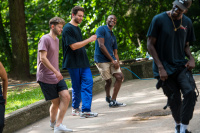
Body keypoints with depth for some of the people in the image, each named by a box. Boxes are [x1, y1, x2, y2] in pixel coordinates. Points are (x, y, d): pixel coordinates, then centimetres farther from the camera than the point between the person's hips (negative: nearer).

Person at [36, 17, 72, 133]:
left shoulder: (56, 40, 17)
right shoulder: (45, 39, -10)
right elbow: (43, 58, -19)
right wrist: (55, 72, -23)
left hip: (57, 76, 7)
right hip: (46, 78, -7)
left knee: (66, 97, -9)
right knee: (56, 102, -3)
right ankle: (53, 122, 18)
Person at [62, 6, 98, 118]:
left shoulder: (77, 28, 18)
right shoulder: (68, 29, -10)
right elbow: (73, 46, -18)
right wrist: (89, 40, -15)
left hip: (83, 62, 8)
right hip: (73, 63, -8)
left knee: (88, 83, -4)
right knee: (77, 87, 0)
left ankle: (86, 110, -2)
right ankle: (75, 108, 14)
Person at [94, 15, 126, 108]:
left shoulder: (113, 36, 20)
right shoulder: (101, 30, -3)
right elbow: (101, 45, -13)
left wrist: (117, 64, 2)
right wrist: (112, 60, -15)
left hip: (112, 59, 7)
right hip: (101, 60, -7)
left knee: (120, 77, -5)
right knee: (108, 81, -5)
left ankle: (113, 101, 6)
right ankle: (108, 97, 18)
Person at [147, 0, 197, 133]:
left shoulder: (187, 22, 4)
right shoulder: (159, 20, -9)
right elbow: (150, 44, -6)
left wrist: (191, 58, -4)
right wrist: (160, 67, -13)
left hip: (181, 66, 3)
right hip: (165, 68, -2)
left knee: (190, 92, -18)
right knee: (174, 99, 1)